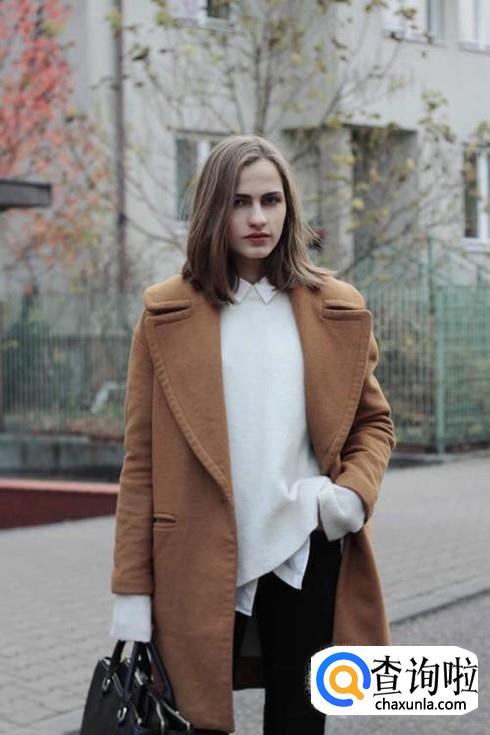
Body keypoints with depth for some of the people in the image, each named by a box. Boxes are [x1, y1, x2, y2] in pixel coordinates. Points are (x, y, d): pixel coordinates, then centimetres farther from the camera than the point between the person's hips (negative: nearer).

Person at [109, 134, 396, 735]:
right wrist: (132, 588, -4)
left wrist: (355, 490, -7)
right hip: (202, 561, -1)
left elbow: (374, 421, 15)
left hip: (307, 555, 2)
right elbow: (141, 456, 0)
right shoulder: (168, 313, 0)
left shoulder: (338, 310, 5)